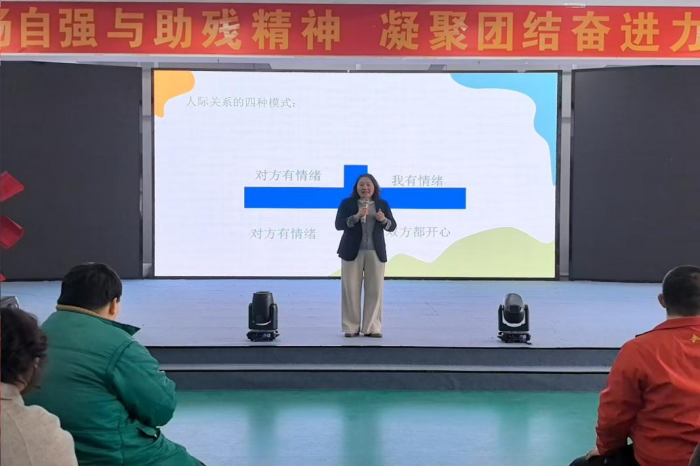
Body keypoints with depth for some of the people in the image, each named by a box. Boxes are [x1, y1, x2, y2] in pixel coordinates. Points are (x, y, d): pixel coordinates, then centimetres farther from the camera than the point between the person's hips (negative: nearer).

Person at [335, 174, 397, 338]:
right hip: (352, 252, -2)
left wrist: (384, 219, -14)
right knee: (351, 290, 0)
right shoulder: (347, 203, 1)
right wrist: (357, 216, -20)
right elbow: (339, 224, -7)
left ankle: (372, 328, 6)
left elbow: (392, 226, 8)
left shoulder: (382, 204, 7)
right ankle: (351, 327, 6)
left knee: (375, 290, 0)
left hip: (376, 252, 2)